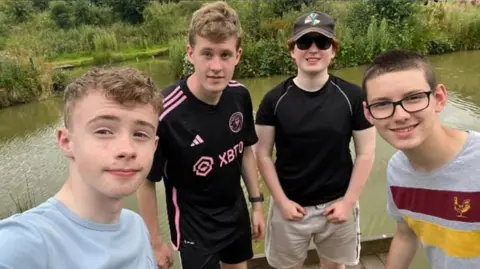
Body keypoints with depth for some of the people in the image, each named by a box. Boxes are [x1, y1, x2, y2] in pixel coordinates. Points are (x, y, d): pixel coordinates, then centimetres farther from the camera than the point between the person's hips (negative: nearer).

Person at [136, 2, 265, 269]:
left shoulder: (240, 96, -14)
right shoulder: (165, 113, -30)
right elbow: (146, 183, -17)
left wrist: (257, 203, 6)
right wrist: (155, 242, -8)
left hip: (237, 214, 5)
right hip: (194, 227, -5)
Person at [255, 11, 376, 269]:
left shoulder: (352, 96, -9)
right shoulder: (274, 100, -10)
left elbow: (365, 153, -3)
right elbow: (263, 155, -5)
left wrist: (349, 201, -7)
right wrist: (282, 201, -9)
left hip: (337, 203, 1)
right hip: (289, 204, 0)